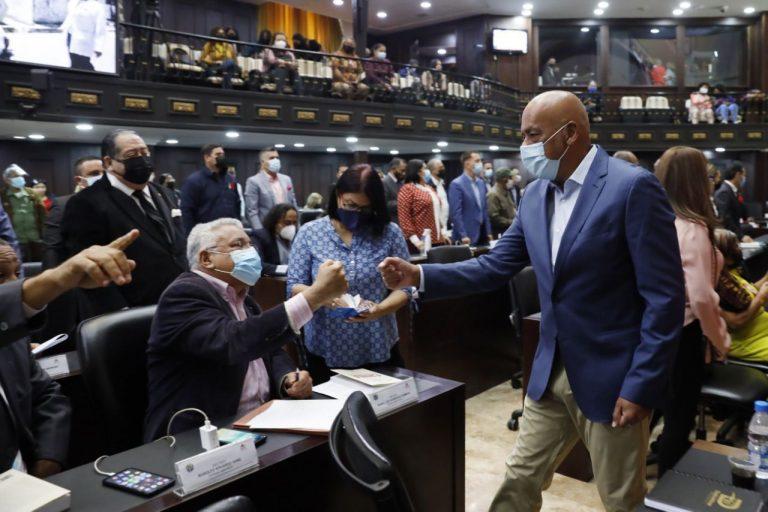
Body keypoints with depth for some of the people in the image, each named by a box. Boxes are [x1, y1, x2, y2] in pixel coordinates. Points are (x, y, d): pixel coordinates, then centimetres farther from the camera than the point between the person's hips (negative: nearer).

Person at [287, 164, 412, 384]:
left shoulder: (390, 233, -3)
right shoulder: (309, 233, -2)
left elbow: (403, 287, -3)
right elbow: (294, 286, -3)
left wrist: (379, 310, -23)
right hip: (325, 351, 0)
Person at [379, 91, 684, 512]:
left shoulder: (634, 188, -17)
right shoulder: (535, 196, 5)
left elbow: (665, 298, -17)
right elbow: (494, 267, 6)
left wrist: (641, 386, -18)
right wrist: (420, 277, -5)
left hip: (612, 378, -6)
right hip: (551, 374, 6)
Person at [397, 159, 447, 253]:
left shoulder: (429, 188, 19)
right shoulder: (407, 189, -6)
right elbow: (404, 217, -13)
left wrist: (442, 232, 18)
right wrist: (415, 240, -19)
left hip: (437, 239, 8)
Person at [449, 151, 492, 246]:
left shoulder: (481, 183, 13)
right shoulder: (456, 184, -10)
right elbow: (456, 213, -14)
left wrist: (488, 232, 12)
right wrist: (463, 236, -18)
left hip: (483, 234, 7)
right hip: (467, 236, -7)